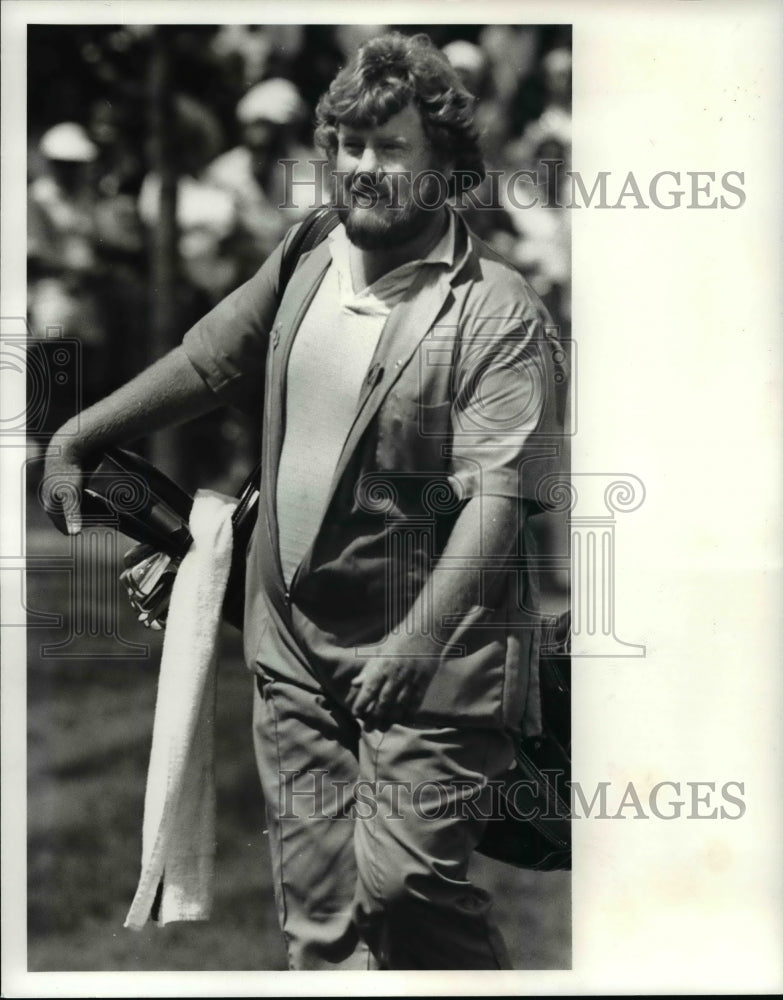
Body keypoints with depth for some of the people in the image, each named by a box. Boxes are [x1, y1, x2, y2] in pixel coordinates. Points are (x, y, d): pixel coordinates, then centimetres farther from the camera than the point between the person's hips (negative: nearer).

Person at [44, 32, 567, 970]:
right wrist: (74, 437, 28)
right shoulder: (302, 268, 9)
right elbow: (204, 363, 23)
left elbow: (498, 495, -20)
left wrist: (420, 637, -30)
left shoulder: (497, 312, -12)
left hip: (425, 657, -6)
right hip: (294, 645, 6)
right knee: (316, 900, 8)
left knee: (404, 877, -13)